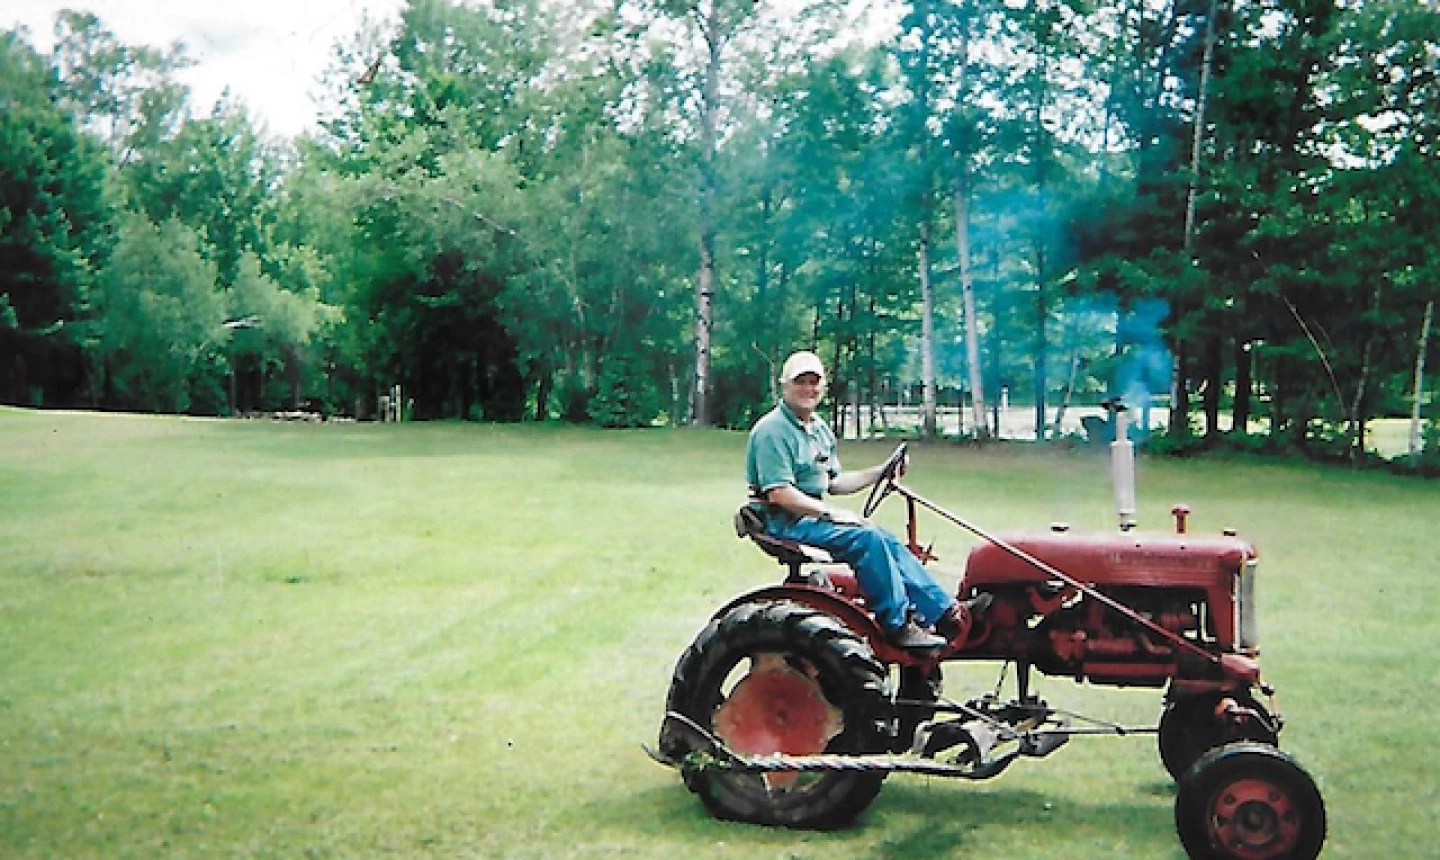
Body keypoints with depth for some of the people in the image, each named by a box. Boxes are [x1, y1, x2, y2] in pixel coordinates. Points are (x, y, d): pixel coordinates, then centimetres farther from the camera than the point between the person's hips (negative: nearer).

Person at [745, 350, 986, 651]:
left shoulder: (820, 429, 18)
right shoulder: (773, 430, -13)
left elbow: (832, 483, 21)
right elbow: (779, 493, -21)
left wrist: (879, 473, 10)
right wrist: (831, 512, -21)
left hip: (813, 514, 9)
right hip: (785, 522, -9)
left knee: (886, 541, -7)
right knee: (867, 538, -24)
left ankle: (947, 614, -10)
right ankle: (898, 626, -19)